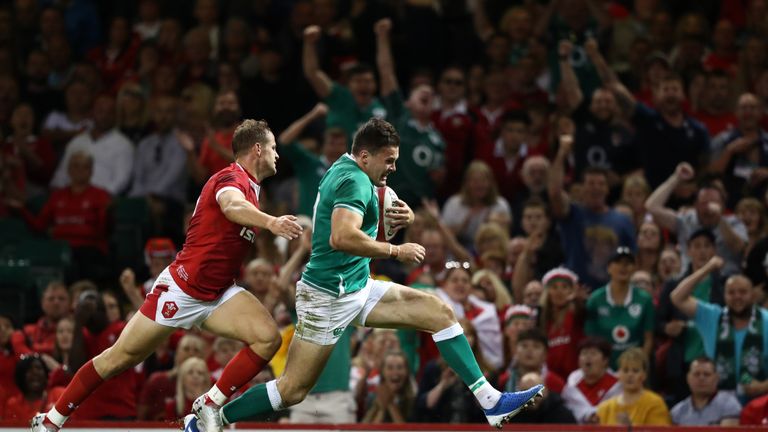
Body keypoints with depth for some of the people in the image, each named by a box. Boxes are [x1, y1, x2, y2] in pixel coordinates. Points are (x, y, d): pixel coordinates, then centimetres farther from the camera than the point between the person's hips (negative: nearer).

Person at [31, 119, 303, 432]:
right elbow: (232, 206, -41)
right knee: (119, 358, 1)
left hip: (217, 295, 8)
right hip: (181, 289, -8)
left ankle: (210, 405, -8)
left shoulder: (251, 186, 12)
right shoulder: (232, 178, -16)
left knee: (268, 338, -16)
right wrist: (270, 222, -59)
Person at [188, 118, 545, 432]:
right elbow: (342, 237, -33)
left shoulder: (343, 170, 12)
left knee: (438, 312, 1)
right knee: (292, 390, -7)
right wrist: (396, 252, -22)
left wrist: (402, 217, 7)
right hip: (329, 294, -10)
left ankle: (491, 401, -2)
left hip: (356, 289, 10)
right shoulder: (355, 180, -17)